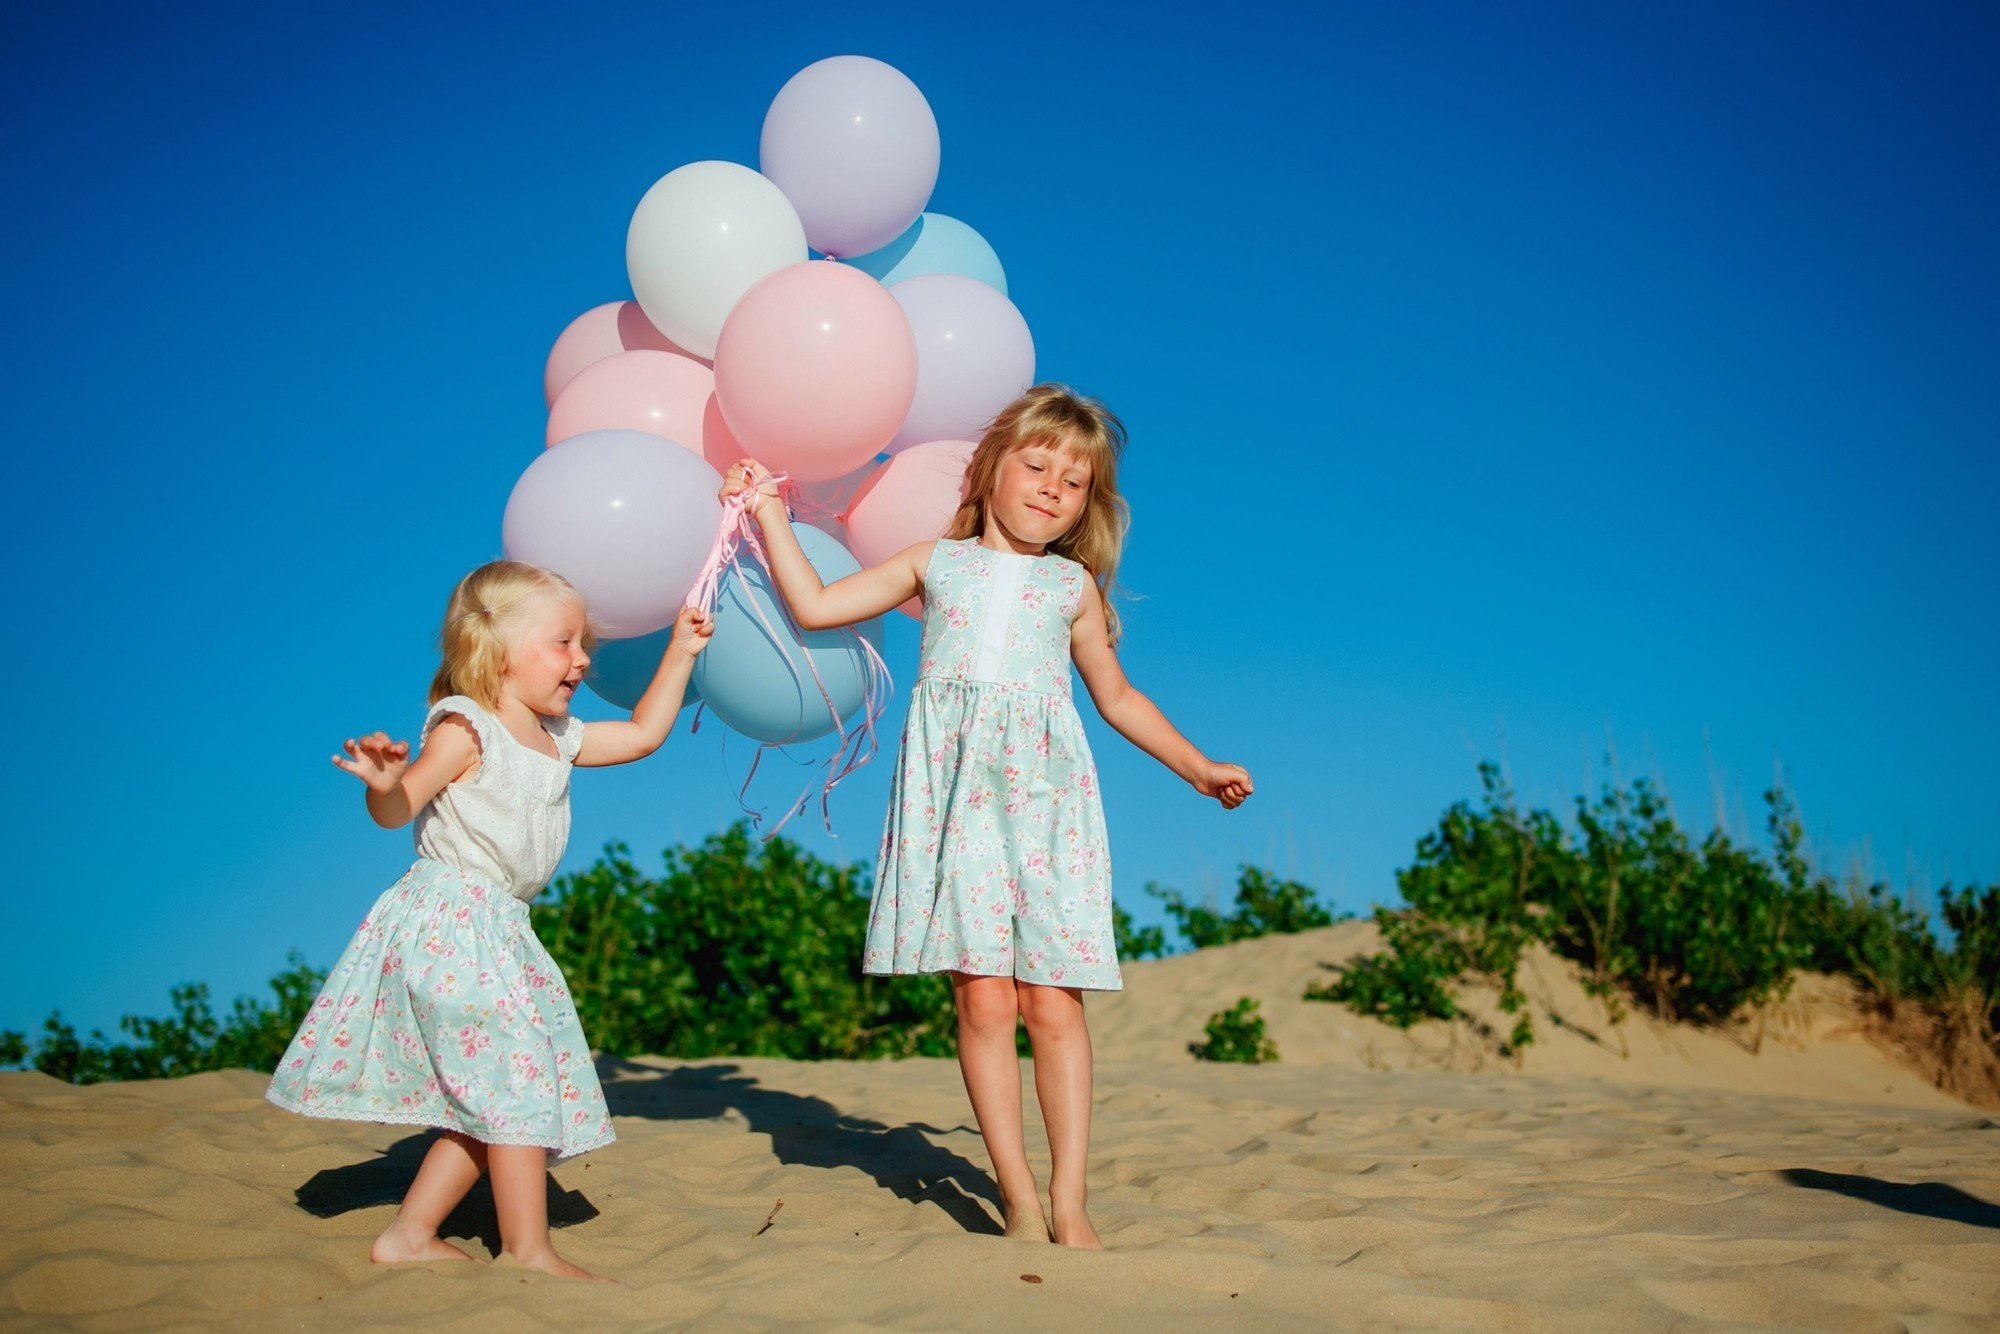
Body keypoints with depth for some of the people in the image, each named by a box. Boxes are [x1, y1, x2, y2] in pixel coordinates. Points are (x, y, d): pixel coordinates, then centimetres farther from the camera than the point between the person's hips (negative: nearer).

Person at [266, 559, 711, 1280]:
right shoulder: (466, 731, -12)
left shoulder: (558, 737, 14)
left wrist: (679, 653, 21)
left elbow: (641, 734, 25)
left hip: (499, 933, 9)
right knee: (516, 1076, -10)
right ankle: (528, 1251, -2)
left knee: (489, 1103, 11)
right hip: (449, 926, -9)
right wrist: (385, 781, -42)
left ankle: (410, 1234, 19)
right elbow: (398, 810, -19)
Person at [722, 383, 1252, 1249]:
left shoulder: (1073, 585, 17)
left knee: (1052, 1000, -4)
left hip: (1043, 793, 1)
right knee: (982, 995, -6)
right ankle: (1019, 1196, 3)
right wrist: (771, 517, 11)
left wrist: (1199, 768, 24)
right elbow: (814, 607, 13)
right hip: (955, 793, 0)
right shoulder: (937, 563, 15)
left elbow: (1117, 698, 25)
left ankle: (1069, 1200, 2)